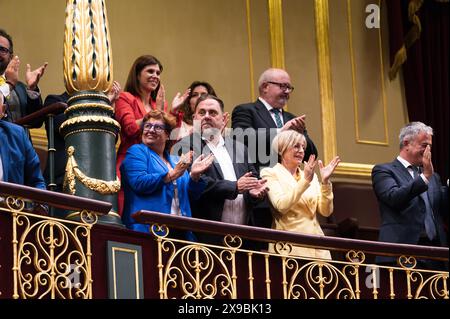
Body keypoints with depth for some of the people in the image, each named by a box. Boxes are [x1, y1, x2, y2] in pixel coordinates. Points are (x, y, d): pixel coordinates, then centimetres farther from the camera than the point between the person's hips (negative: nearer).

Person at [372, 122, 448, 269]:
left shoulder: (432, 176, 24)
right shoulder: (383, 171, 5)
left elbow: (445, 208, 16)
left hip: (433, 251, 6)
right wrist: (425, 177, -17)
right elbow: (394, 198, -13)